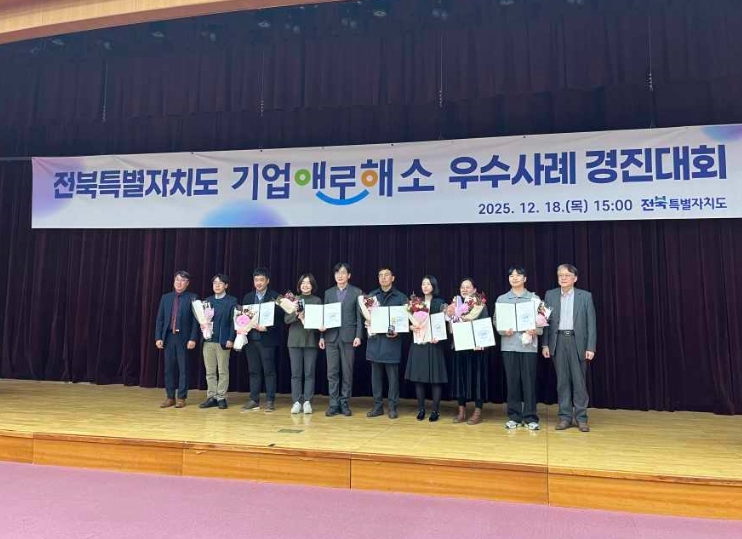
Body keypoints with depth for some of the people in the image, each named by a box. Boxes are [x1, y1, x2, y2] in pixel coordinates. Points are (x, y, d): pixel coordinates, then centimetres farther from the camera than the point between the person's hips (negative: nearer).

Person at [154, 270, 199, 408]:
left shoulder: (192, 298, -1)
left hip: (183, 338, -3)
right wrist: (158, 337, 1)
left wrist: (193, 339, -12)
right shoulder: (165, 297, 10)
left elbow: (195, 320, -5)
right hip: (168, 337, 3)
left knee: (183, 369, 3)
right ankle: (170, 397, 17)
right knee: (169, 368, 8)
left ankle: (181, 397, 11)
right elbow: (159, 319, 9)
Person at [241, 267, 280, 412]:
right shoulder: (248, 297, 13)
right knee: (253, 371, 8)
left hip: (267, 339, -4)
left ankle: (270, 401, 8)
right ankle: (254, 400, 15)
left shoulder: (275, 296, -2)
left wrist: (266, 328, -18)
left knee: (269, 371, 1)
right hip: (251, 339, 4)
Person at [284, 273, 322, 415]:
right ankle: (296, 402, 8)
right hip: (295, 340, 1)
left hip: (311, 340, -1)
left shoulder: (317, 301, 5)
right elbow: (286, 319, 1)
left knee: (309, 373, 2)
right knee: (296, 373, 3)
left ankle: (307, 402, 8)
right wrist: (296, 314, -18)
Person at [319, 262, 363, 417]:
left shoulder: (356, 292, 3)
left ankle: (345, 404, 12)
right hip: (331, 337, 2)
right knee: (332, 372, 2)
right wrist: (321, 336, 6)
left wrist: (358, 336, -9)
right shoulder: (328, 293, 12)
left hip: (348, 337, -2)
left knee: (347, 372, 3)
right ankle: (333, 404, 9)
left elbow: (360, 316, 0)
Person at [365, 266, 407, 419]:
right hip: (375, 340, 3)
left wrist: (397, 332, -14)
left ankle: (392, 407, 11)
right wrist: (367, 322, -7)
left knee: (392, 375, 2)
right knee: (376, 375, 7)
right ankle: (377, 406, 16)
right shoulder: (371, 295, 12)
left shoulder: (401, 297, 4)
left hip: (391, 340, -3)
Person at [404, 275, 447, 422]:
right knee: (418, 377, 4)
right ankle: (421, 409, 15)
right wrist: (411, 327, -11)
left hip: (434, 344, -3)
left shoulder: (440, 303, 1)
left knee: (435, 378, -1)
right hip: (418, 344, 3)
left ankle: (435, 410, 8)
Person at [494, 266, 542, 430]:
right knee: (512, 381, 5)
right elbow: (496, 321, 8)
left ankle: (530, 418, 10)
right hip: (509, 345, 1)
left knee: (529, 381, 0)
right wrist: (503, 331, -11)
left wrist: (536, 331, -15)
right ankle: (514, 417, 15)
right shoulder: (502, 299, 8)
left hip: (529, 345, -1)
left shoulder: (534, 299, 5)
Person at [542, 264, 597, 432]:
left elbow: (591, 323, 0)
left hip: (577, 341, -1)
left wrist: (591, 347, -7)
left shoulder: (585, 296, 2)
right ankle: (565, 417, 13)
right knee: (562, 380, 5)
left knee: (579, 380, 2)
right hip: (558, 341, 1)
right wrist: (545, 344, 0)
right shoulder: (550, 295, 7)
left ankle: (581, 418, 11)